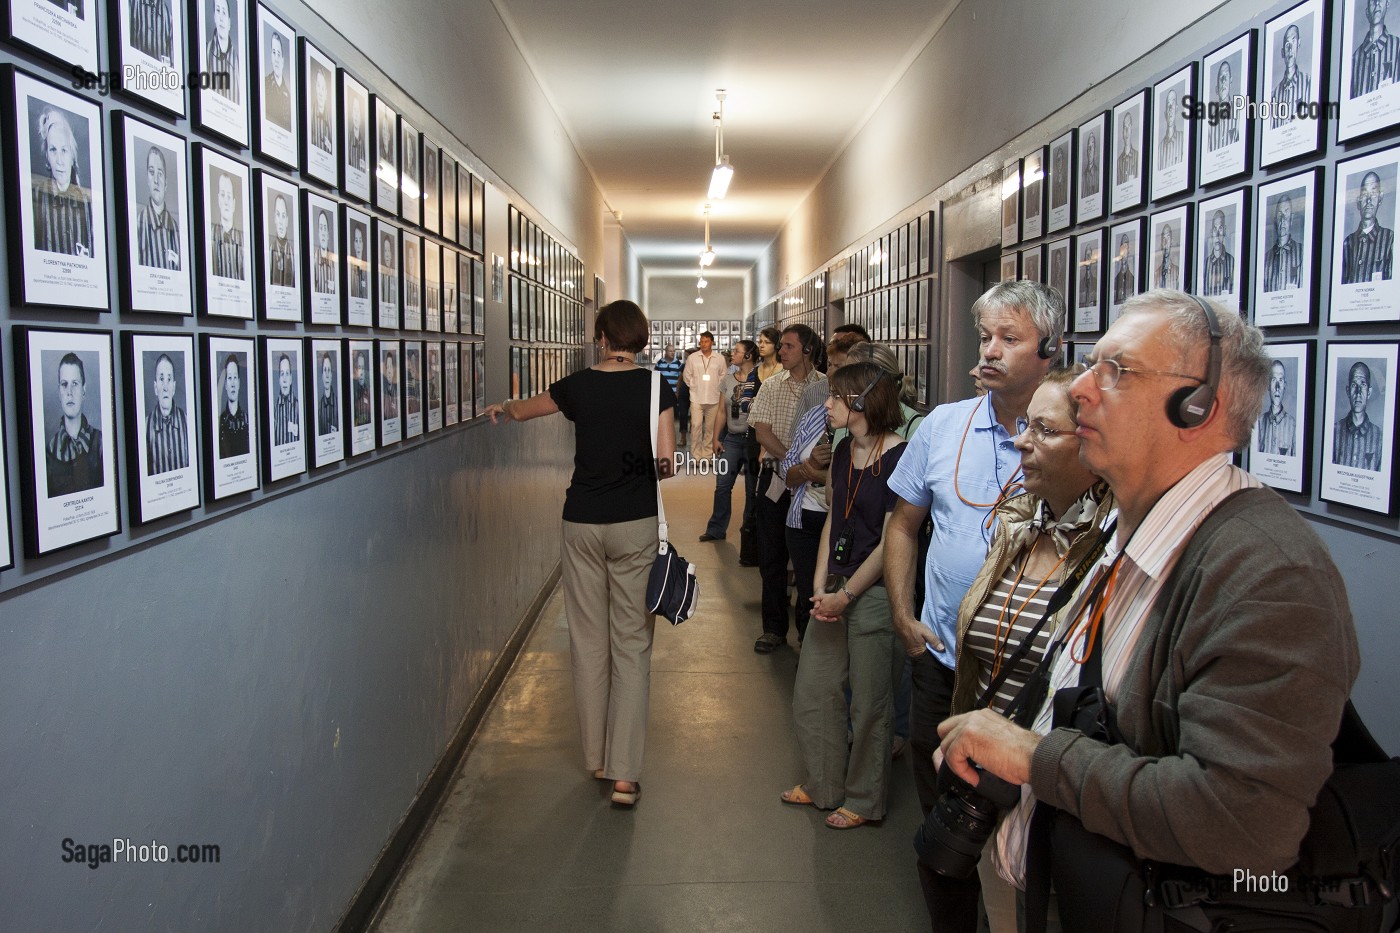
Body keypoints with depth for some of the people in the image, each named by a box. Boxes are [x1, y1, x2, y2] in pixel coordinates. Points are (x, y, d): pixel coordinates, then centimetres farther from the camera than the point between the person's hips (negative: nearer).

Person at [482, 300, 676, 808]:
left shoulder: (579, 385, 2)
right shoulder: (655, 387, -4)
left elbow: (520, 410, 19)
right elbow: (665, 460, -9)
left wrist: (499, 410, 42)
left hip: (582, 522, 2)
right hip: (635, 523, -1)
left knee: (588, 640, 12)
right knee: (630, 642, 3)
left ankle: (597, 758, 23)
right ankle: (625, 772, 1)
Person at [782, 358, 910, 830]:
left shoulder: (900, 457, -16)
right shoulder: (844, 451, 8)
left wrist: (846, 594, -13)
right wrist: (820, 586, 2)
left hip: (875, 592, -8)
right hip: (836, 589, 8)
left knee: (869, 703, 6)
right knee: (812, 690, 13)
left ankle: (864, 801, 26)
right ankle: (823, 785, 33)